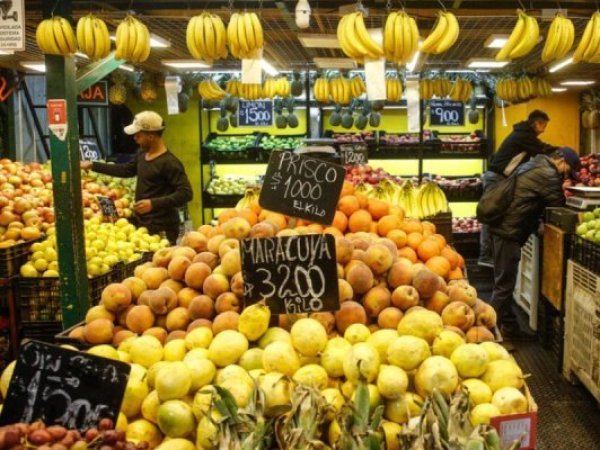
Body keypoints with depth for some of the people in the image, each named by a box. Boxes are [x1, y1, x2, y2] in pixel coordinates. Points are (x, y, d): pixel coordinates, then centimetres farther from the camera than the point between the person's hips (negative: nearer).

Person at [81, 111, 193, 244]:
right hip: (141, 223, 9)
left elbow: (186, 193, -24)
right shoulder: (141, 153, 7)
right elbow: (127, 170, 24)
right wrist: (92, 165, 22)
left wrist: (154, 203, -31)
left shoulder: (169, 163, -20)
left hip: (161, 229, -9)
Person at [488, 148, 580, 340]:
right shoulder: (547, 174, -13)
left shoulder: (534, 165, 19)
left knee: (505, 283, 16)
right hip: (509, 232, -10)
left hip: (504, 227, 10)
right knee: (504, 285, -5)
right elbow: (558, 206, -6)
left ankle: (509, 326, 25)